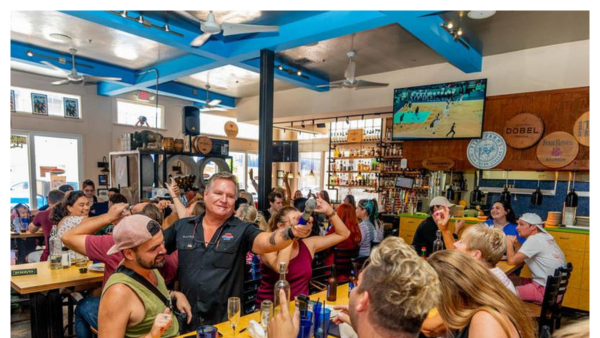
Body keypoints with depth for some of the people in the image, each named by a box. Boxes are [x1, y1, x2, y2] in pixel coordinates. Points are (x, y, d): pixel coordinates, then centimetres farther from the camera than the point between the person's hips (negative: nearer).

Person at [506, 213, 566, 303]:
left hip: (546, 290, -9)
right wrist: (516, 244, -1)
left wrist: (508, 242, -6)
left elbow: (512, 260, -20)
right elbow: (521, 257, 15)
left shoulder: (534, 239, -19)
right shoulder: (544, 237, 8)